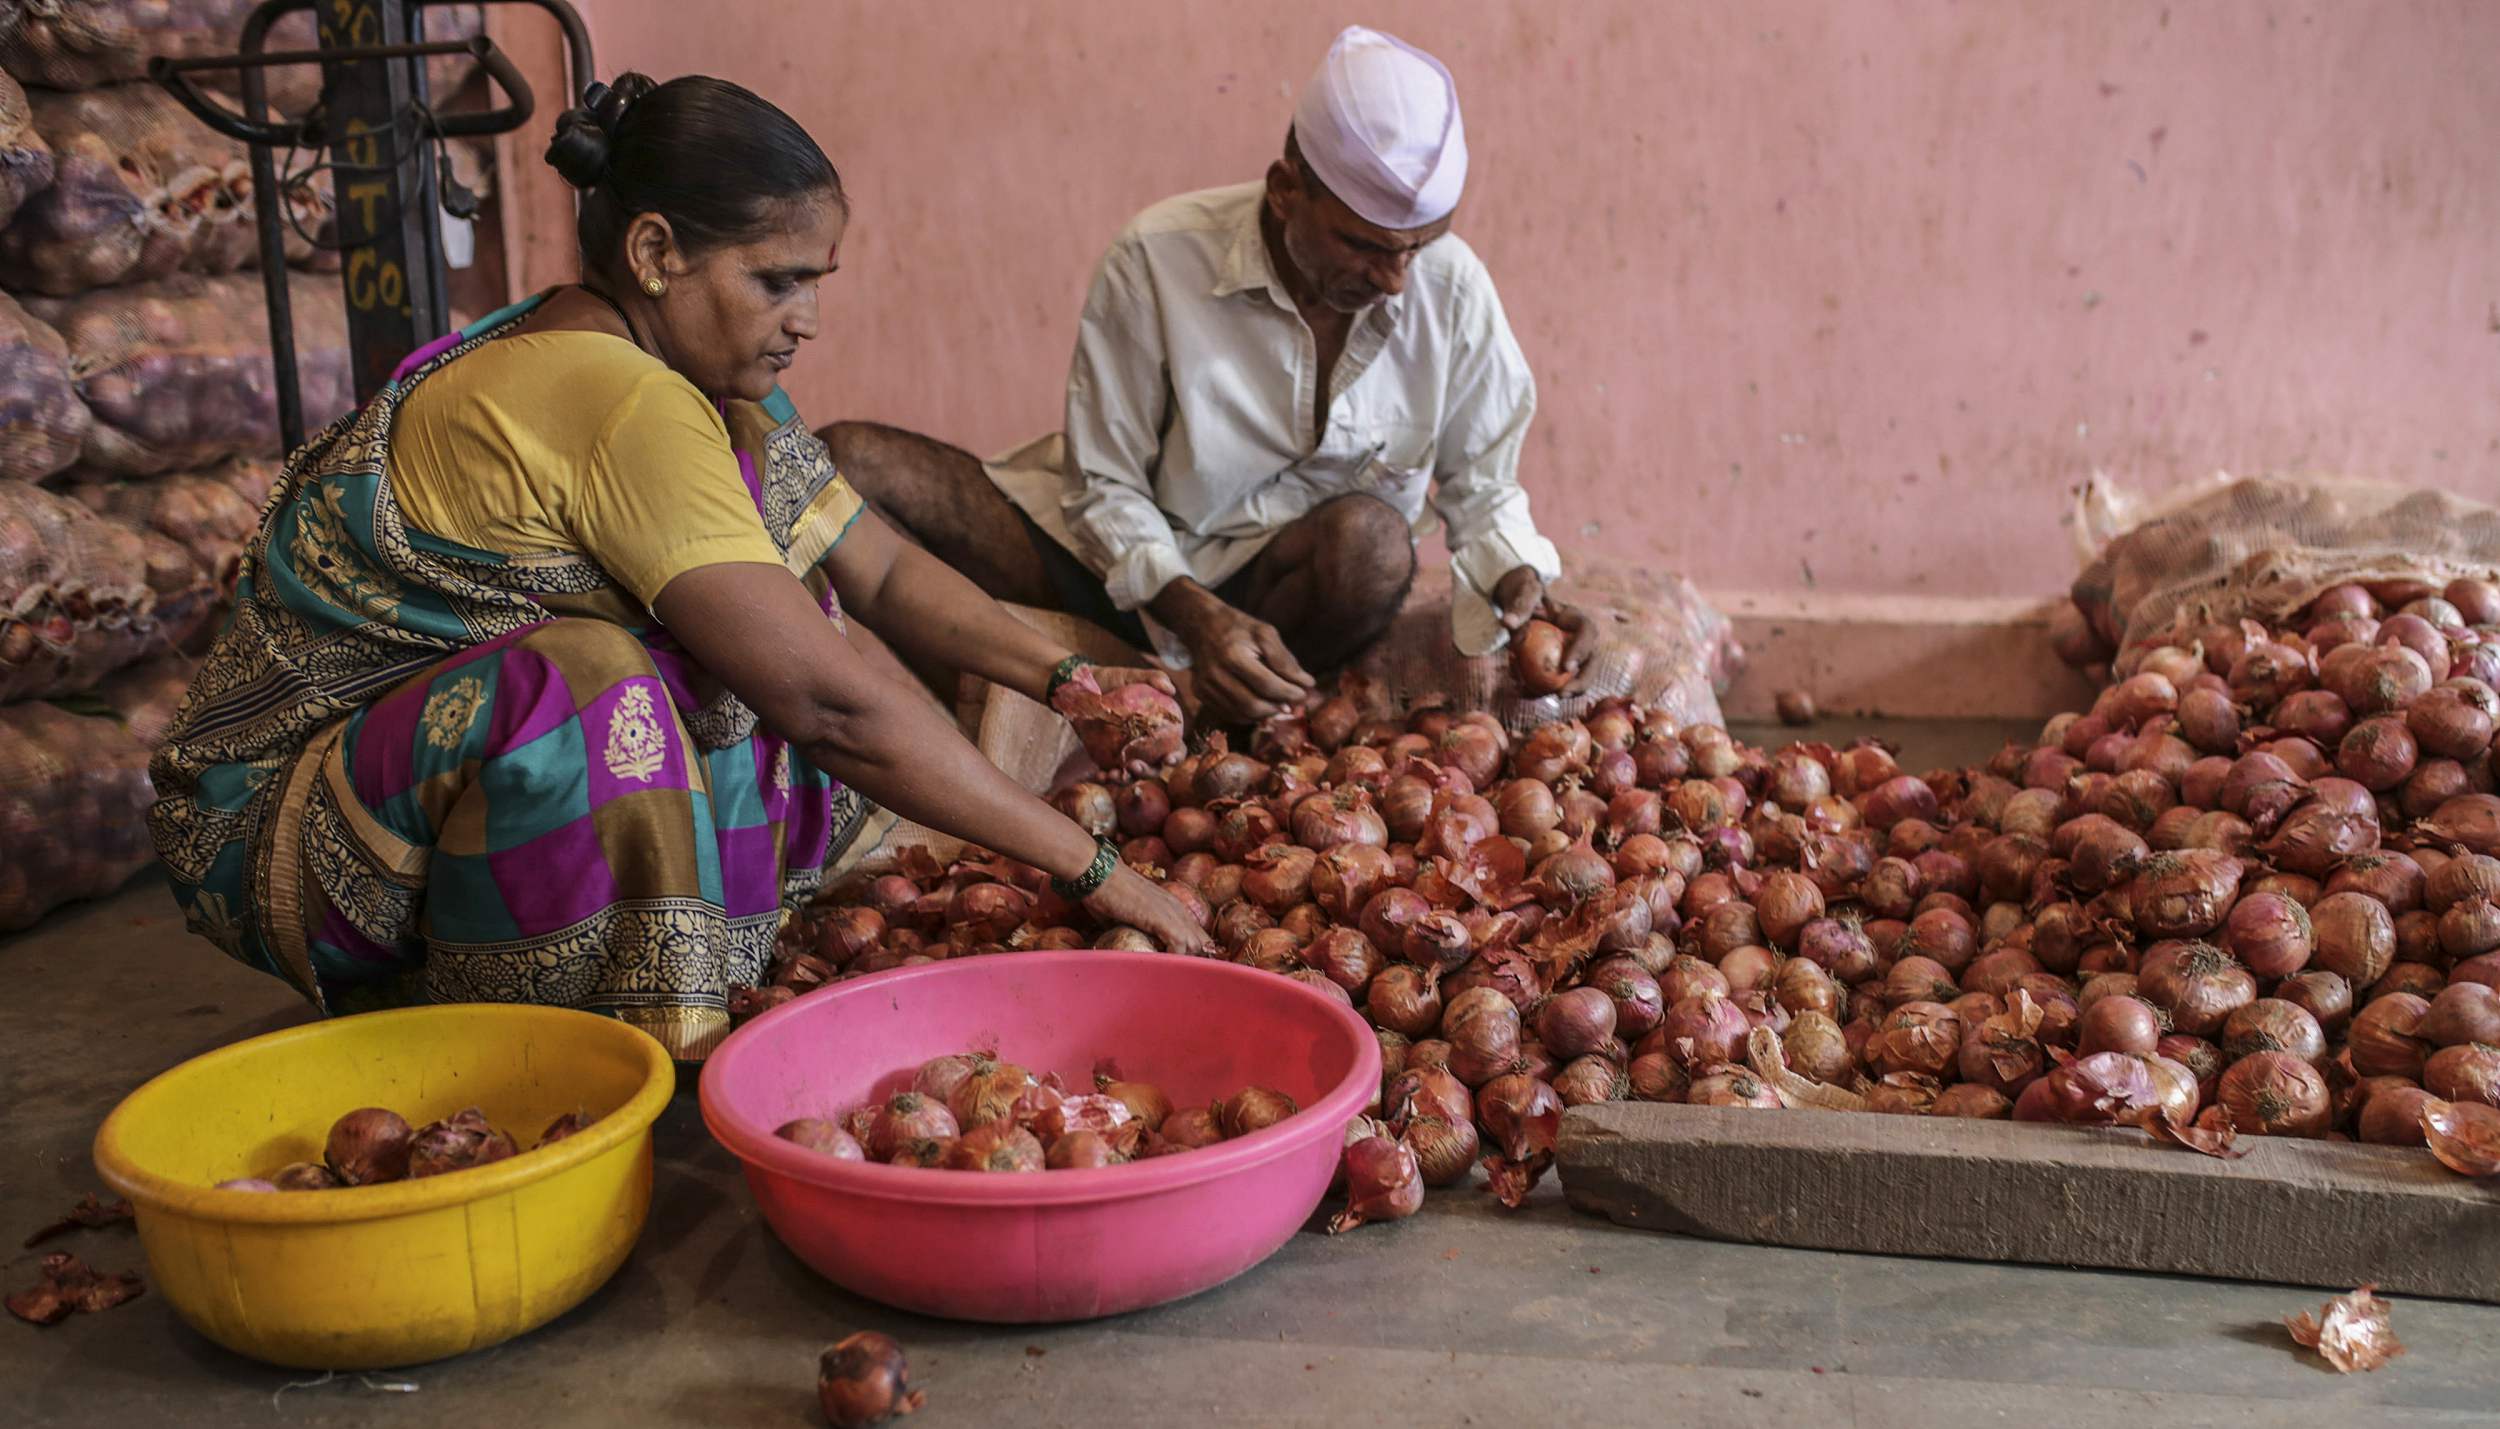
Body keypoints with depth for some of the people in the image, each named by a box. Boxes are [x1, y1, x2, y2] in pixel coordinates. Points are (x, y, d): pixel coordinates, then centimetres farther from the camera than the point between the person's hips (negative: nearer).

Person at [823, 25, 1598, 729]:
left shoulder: (1452, 288, -11)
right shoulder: (1158, 259, -18)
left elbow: (1480, 486, 2)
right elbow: (1105, 485, -12)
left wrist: (1518, 580, -20)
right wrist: (1191, 611, -29)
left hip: (1291, 581, 1)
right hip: (1128, 567, -1)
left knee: (1372, 537, -38)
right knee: (849, 461, -19)